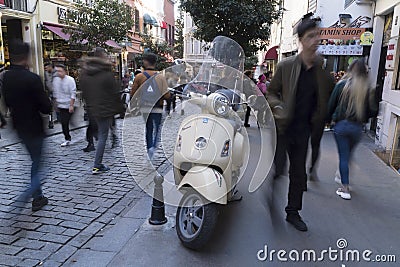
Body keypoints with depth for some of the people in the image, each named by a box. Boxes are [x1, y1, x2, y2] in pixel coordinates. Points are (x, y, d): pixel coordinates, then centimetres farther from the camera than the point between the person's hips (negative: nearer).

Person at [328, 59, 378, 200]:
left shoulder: (342, 85, -5)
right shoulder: (367, 89, -3)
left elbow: (331, 105, -4)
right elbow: (372, 111, -3)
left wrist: (330, 118, 10)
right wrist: (362, 118, 15)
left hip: (341, 124, -2)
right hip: (357, 128, 2)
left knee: (343, 156, 4)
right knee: (349, 155, 21)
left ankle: (345, 188, 4)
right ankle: (342, 177, 36)